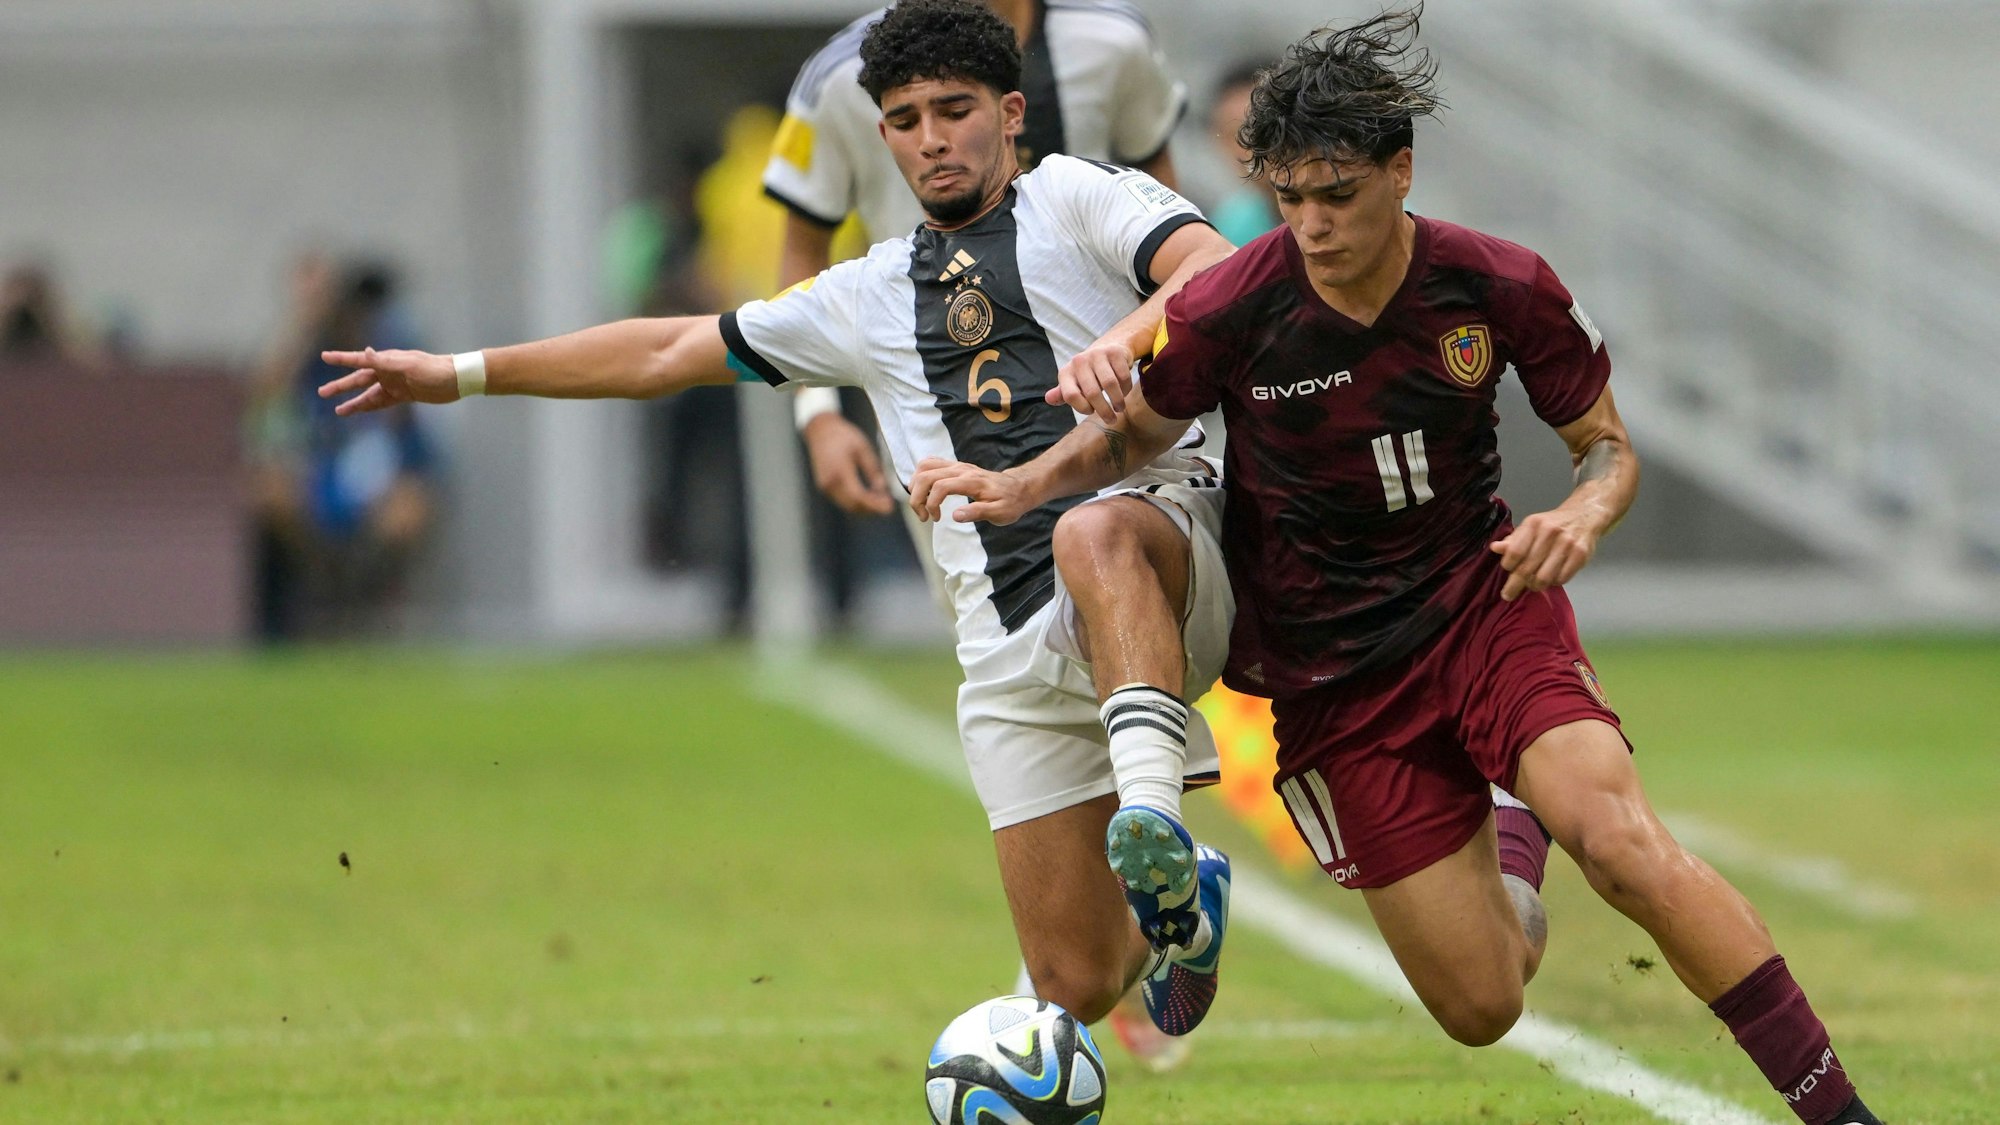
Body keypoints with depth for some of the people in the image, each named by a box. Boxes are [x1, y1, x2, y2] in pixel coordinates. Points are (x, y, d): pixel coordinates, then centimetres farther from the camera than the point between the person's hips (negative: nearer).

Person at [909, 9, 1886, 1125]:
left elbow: (1609, 443, 2)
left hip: (1484, 603, 0)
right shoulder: (1230, 310, -14)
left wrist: (1582, 513, -21)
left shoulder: (1504, 288, -12)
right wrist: (1023, 482, -12)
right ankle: (1508, 833, 35)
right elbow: (1136, 430, 7)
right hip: (1330, 678, 1)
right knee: (1481, 1009, -3)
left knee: (1621, 842, -29)